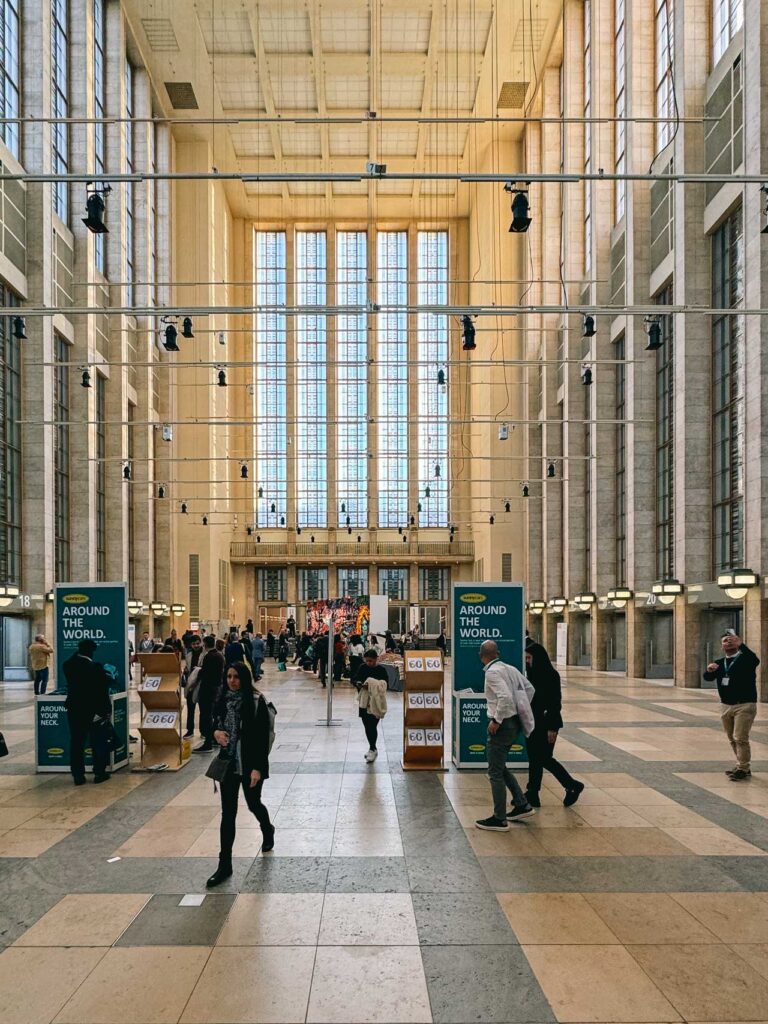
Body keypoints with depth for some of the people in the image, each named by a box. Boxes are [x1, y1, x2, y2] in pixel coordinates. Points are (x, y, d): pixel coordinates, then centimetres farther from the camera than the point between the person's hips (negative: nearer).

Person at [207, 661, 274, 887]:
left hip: (250, 764, -4)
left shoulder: (256, 701, -14)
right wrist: (216, 732, -10)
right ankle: (225, 865, 7)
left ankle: (267, 830, 49)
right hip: (228, 762, 4)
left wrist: (257, 768, -20)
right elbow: (215, 724, 15)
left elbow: (263, 736, -15)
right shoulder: (222, 700, 1)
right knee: (228, 813, 3)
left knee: (253, 804, 15)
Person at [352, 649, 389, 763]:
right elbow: (354, 679, 4)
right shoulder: (363, 668, 3)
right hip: (364, 701, 4)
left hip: (376, 702, -4)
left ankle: (372, 749, 3)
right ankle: (372, 749, 24)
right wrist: (359, 684, -18)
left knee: (372, 726, -6)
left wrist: (374, 686, -25)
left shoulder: (381, 670, -7)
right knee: (366, 726, 11)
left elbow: (384, 686, -8)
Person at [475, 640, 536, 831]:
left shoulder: (492, 672, -16)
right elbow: (529, 689, 19)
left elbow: (506, 697, -28)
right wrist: (521, 710, 21)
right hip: (514, 722, 9)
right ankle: (521, 805, 24)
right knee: (500, 767, 22)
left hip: (502, 725, -9)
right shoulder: (510, 668, 9)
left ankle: (499, 819, 8)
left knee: (495, 772, 1)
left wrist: (496, 720, -19)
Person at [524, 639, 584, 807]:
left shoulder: (551, 675, -16)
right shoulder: (533, 673, 9)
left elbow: (555, 703, -18)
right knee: (535, 758, 10)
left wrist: (552, 728, -19)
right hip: (535, 722, 9)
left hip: (547, 723, -9)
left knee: (544, 758, -2)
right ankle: (532, 795, 16)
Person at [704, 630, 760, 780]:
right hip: (726, 706, 6)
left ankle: (743, 769, -4)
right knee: (732, 739, 11)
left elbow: (755, 660, -28)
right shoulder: (720, 663, 11)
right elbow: (708, 678, 1)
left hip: (744, 705, -6)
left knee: (740, 738, -11)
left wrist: (740, 644, -38)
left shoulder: (745, 659, -4)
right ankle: (742, 766, 23)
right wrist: (709, 670, -23)